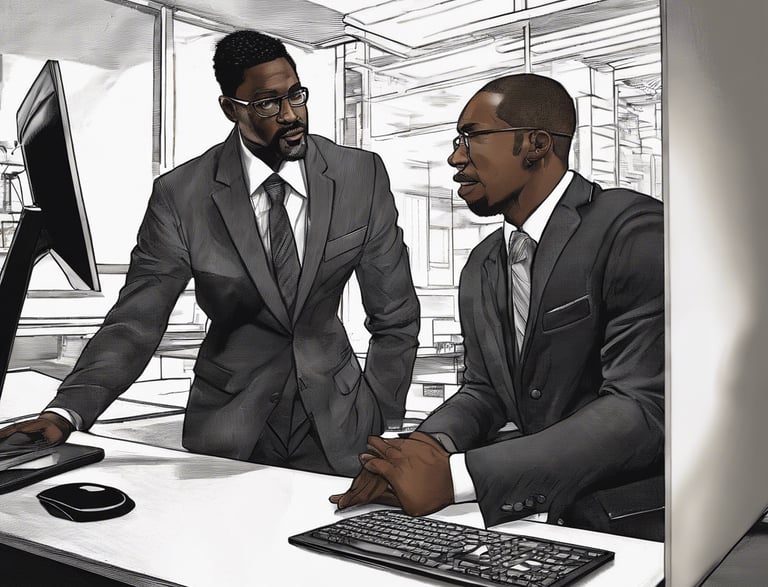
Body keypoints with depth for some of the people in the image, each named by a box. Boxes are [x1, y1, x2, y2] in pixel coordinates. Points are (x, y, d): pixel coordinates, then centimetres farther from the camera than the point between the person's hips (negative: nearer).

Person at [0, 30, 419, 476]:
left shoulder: (362, 176, -8)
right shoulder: (180, 196, -11)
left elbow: (395, 319, -2)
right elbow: (135, 323, -10)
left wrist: (379, 428, -6)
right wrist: (66, 412, -25)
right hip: (226, 435, 0)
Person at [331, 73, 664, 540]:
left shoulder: (634, 229, -13)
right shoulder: (480, 267, 11)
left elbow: (641, 409, -21)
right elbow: (484, 391, 12)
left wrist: (455, 475, -26)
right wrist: (428, 445, -12)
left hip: (623, 521, -5)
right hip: (514, 514, 5)